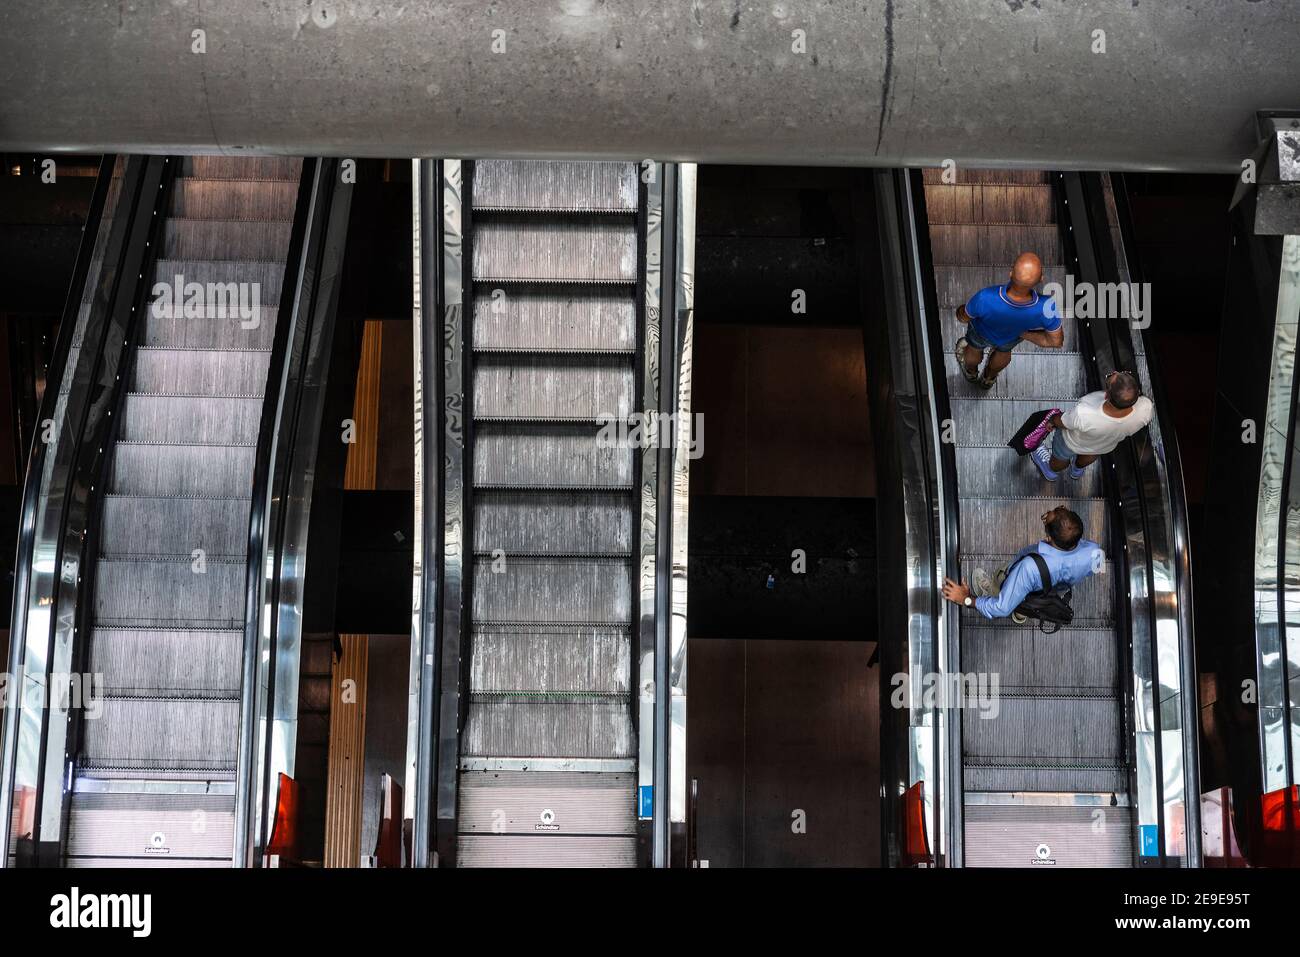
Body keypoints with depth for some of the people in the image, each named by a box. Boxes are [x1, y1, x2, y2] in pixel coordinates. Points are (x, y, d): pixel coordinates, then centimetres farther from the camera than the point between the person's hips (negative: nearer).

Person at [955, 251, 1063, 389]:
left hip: (983, 331, -1)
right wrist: (1024, 334, -9)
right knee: (1003, 350, 37)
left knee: (975, 348, 35)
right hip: (1013, 337, 1)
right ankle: (988, 378, 67)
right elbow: (1056, 341, -22)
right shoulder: (1046, 307, -42)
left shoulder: (985, 299, -47)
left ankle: (971, 372, 67)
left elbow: (964, 317, -23)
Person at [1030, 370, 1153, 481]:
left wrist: (1051, 421, -1)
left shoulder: (1082, 415, -48)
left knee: (1061, 456, 34)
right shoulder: (1145, 409, -41)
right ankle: (1077, 469, 70)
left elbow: (1060, 422, -24)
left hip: (1073, 443, -2)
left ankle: (1053, 471, 66)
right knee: (1091, 454, 39)